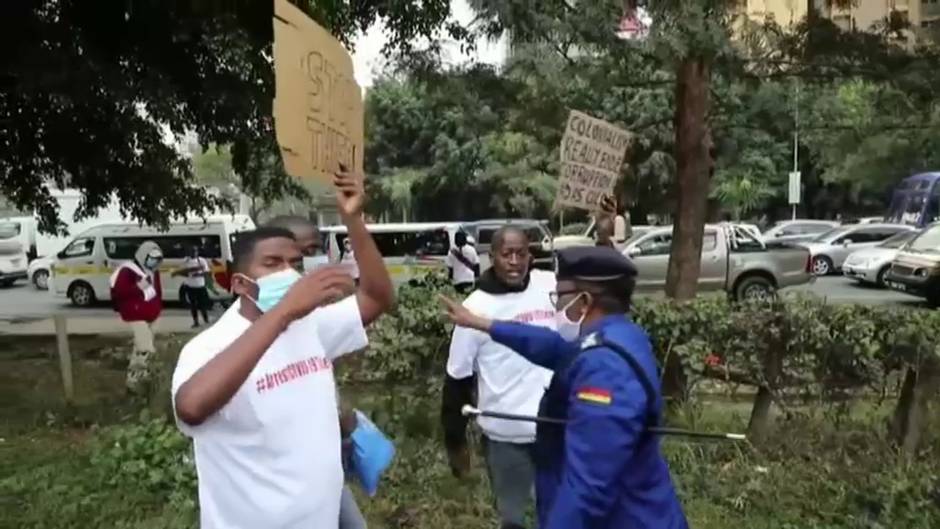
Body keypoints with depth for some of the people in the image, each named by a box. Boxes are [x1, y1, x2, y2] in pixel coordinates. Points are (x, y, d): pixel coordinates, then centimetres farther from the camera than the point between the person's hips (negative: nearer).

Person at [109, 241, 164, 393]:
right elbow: (118, 291, -22)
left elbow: (157, 290, 21)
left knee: (140, 347, 20)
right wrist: (138, 287, -27)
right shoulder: (128, 270, -15)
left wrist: (158, 307, 11)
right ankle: (134, 380, -8)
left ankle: (136, 375, 34)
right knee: (146, 349, -17)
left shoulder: (153, 271, 11)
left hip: (149, 315, 9)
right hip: (136, 316, -9)